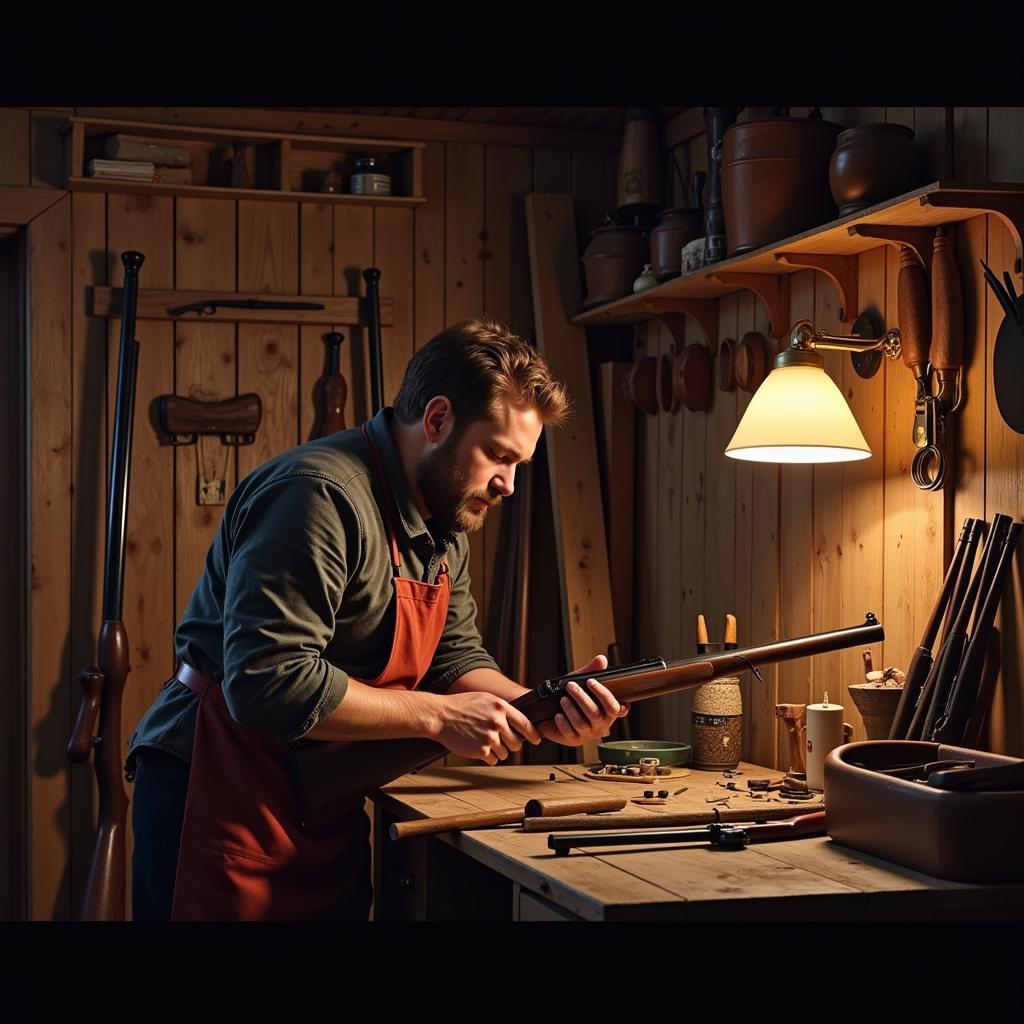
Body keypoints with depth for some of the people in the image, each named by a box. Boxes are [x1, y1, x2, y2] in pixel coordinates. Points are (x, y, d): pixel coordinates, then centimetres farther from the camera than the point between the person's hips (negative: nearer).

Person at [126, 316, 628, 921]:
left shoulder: (445, 521, 8)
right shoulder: (323, 496, -23)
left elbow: (454, 656, 8)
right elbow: (268, 683, -29)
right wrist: (438, 715, -23)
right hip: (222, 800, -9)